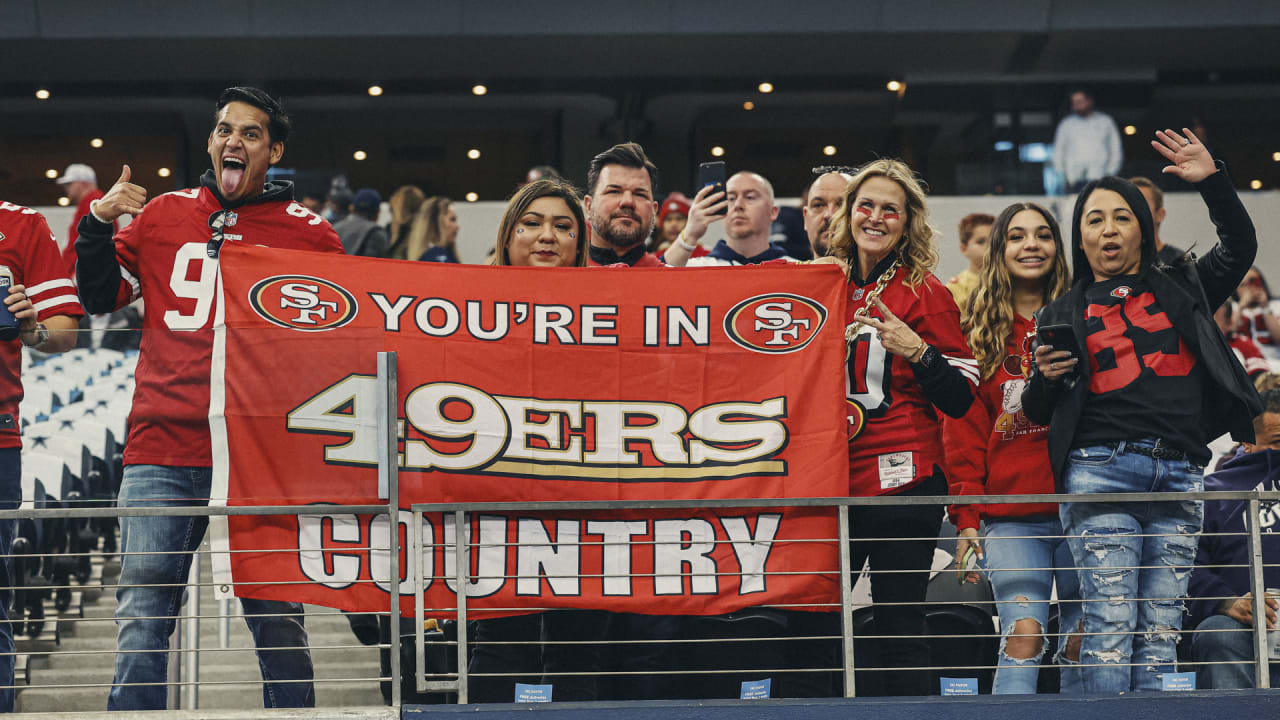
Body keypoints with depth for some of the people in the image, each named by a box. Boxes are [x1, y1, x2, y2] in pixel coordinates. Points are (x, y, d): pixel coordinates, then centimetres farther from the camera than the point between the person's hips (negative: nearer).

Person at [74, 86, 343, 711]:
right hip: (162, 450, 2)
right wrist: (98, 225, 2)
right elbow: (100, 296, 17)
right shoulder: (164, 216, 12)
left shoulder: (308, 234, 6)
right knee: (142, 617, -1)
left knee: (277, 621, 1)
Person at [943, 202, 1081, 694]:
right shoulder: (977, 331, 10)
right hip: (1010, 518, -1)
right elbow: (963, 427, 5)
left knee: (1082, 645, 2)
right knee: (1024, 635, -14)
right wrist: (965, 517, -3)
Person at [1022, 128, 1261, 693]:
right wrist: (1045, 377, -5)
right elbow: (1038, 413, 17)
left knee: (1160, 631, -3)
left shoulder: (1179, 289, 21)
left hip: (1180, 476, 2)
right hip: (1100, 471, -2)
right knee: (1110, 625, -13)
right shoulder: (1064, 315, 17)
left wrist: (1213, 182, 1)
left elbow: (1239, 248, 12)